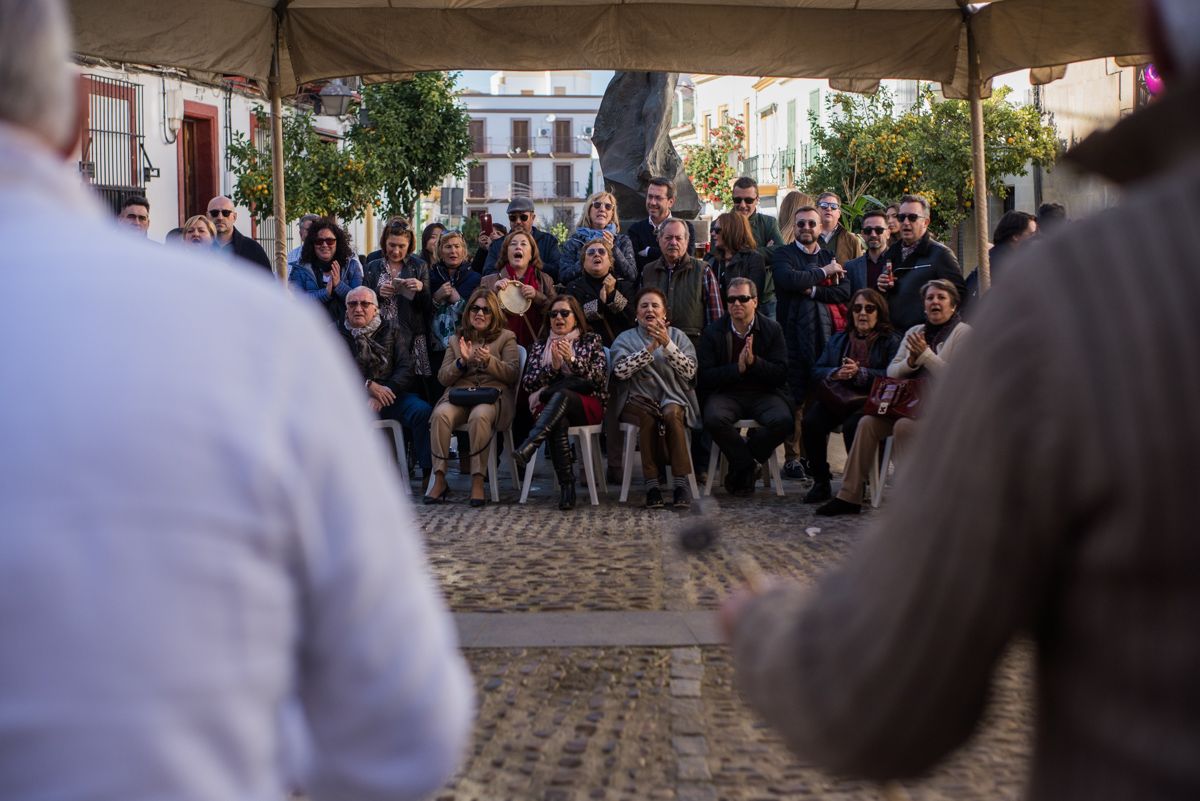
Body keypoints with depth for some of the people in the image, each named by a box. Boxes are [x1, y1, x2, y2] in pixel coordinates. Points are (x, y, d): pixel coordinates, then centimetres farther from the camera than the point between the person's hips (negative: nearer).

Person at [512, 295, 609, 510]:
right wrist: (552, 367, -9)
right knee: (558, 422, -37)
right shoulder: (540, 346, 20)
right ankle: (566, 487, -43)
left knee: (561, 395, -37)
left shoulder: (591, 341, 15)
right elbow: (527, 384, 7)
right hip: (548, 407, 1)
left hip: (587, 406, -1)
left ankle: (526, 449, -52)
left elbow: (600, 377, 0)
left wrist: (572, 360, -13)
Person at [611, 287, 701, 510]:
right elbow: (620, 371, -7)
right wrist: (651, 347, -12)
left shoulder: (678, 336, 14)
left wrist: (667, 344, -14)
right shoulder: (626, 339, 13)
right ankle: (651, 485, -33)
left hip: (673, 399, 0)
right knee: (648, 416, -35)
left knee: (671, 413, -34)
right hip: (639, 401, 0)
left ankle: (681, 484, -35)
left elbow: (689, 372, -2)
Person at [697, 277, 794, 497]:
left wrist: (754, 361, -18)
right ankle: (749, 466, -7)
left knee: (783, 421, -31)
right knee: (714, 419, -34)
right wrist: (737, 368, -16)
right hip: (726, 394, 0)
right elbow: (704, 377, -4)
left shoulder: (772, 330, 5)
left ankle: (741, 467, -5)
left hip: (764, 394, 1)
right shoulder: (713, 332, 5)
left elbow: (781, 374, -2)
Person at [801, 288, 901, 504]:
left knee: (852, 425, -36)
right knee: (811, 422, -27)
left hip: (869, 399, -4)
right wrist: (836, 373, -5)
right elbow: (816, 371, 16)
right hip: (836, 398, 4)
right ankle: (821, 482, -14)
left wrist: (860, 373, -15)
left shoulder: (891, 341, 11)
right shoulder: (837, 340, 26)